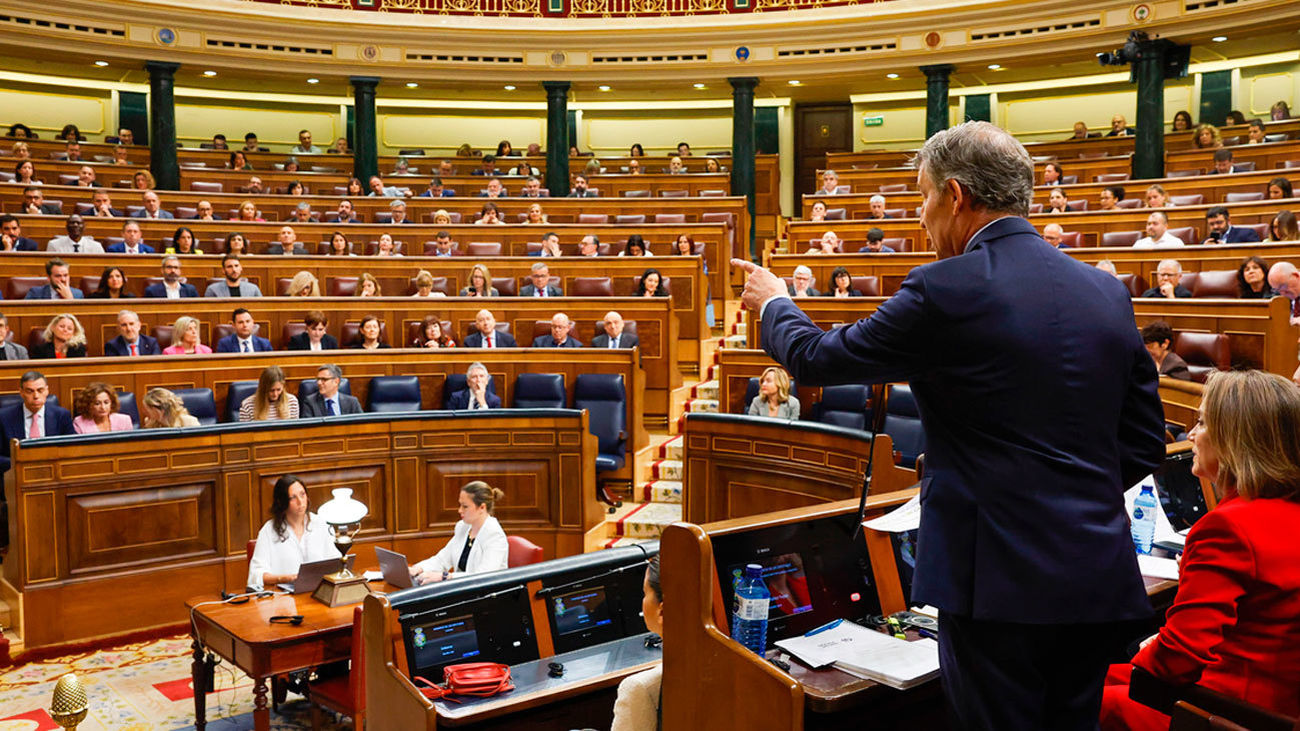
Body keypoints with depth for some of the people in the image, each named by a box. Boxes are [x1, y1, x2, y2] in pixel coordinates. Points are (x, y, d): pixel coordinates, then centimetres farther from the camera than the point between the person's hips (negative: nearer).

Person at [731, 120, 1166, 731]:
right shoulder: (1107, 292, 6)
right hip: (1101, 582, 7)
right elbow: (1145, 443, 10)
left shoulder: (947, 290, -14)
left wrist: (773, 303, 17)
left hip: (1003, 581, -6)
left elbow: (815, 359, -2)